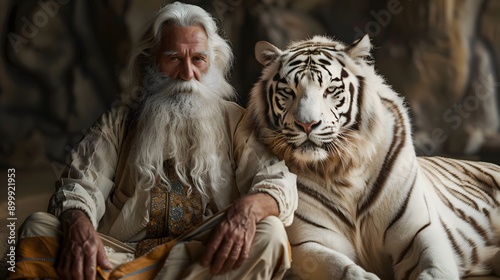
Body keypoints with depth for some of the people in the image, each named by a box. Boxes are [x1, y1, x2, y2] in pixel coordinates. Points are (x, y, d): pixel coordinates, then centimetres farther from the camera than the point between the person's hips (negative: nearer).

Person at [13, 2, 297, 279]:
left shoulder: (233, 120, 10)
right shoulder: (119, 120, 14)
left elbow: (279, 182, -1)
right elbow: (82, 184, 2)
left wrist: (248, 207, -27)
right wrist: (77, 226, -24)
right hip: (121, 255, 1)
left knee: (269, 233, -29)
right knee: (39, 227, -20)